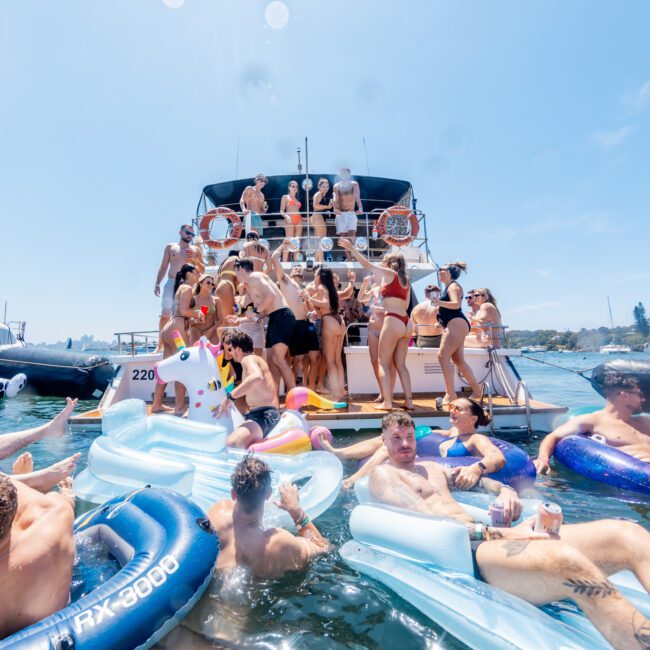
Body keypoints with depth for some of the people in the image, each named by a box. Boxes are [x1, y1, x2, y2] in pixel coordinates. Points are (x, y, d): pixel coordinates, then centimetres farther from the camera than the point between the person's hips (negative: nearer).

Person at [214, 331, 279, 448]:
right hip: (265, 414, 11)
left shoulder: (248, 359, -9)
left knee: (232, 444, -35)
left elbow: (257, 377, -34)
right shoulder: (257, 359, 21)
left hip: (263, 416, -11)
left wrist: (230, 397, -28)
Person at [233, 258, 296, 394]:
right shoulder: (251, 285, 26)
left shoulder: (255, 276, -4)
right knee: (271, 360, 8)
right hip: (275, 319, 10)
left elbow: (271, 295, -21)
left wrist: (255, 311, -12)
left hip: (282, 316, -10)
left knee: (278, 359, -17)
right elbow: (263, 312, 25)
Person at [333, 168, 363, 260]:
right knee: (343, 236, -1)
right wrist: (335, 209, -26)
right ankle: (349, 258, 4)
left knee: (352, 234, -19)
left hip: (351, 213, -1)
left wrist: (360, 208, -24)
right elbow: (335, 199, -5)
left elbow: (357, 197, -4)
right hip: (340, 214, 1)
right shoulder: (337, 186, 7)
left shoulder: (354, 185, 6)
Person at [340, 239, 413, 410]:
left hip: (393, 321, -8)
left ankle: (387, 402, -5)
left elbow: (368, 265, 1)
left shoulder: (390, 274, 0)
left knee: (383, 363, -1)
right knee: (400, 364, 13)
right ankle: (409, 401, 12)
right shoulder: (405, 280, 19)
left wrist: (351, 249, 5)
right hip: (406, 323, 8)